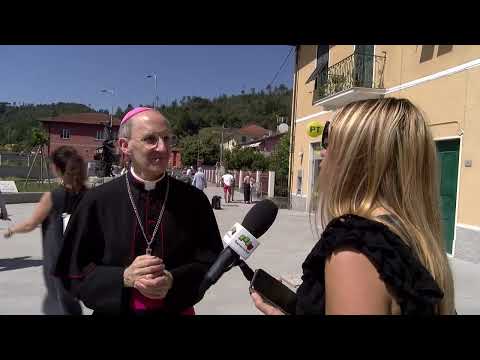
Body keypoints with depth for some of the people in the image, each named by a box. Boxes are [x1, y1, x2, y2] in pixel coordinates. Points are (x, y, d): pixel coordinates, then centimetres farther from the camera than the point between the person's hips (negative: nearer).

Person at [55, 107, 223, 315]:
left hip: (177, 309, 1)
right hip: (113, 309, 0)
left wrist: (173, 281, -22)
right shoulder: (98, 202, -11)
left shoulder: (193, 199, -11)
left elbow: (210, 259, -6)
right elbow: (73, 270, -6)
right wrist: (123, 277, -22)